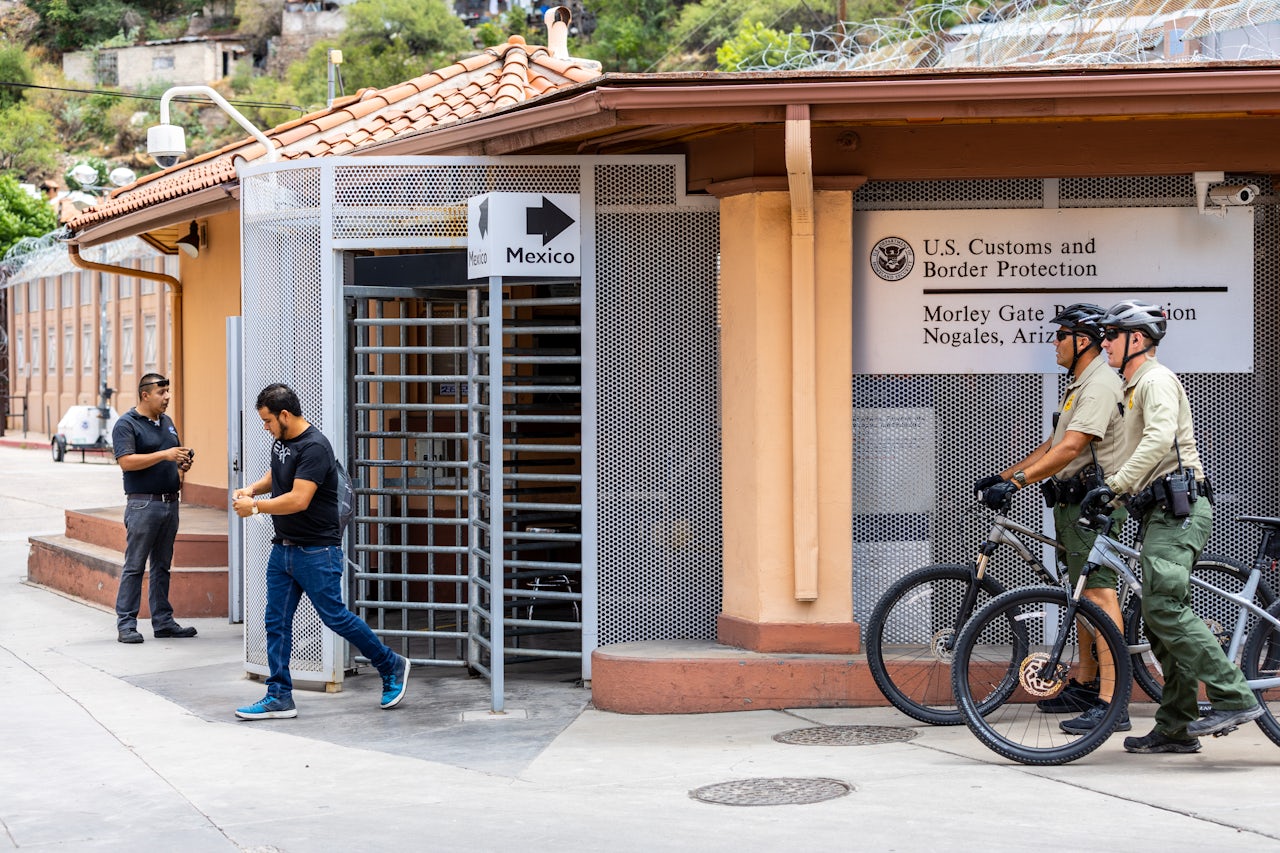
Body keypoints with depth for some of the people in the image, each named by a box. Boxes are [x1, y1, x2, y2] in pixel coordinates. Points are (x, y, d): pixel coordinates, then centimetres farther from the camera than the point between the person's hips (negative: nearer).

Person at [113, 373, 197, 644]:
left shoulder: (166, 422, 16)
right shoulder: (126, 424, -7)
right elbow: (126, 461, -20)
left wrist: (182, 465, 4)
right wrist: (164, 455, -23)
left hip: (170, 503, 7)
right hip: (143, 504, -7)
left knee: (162, 566, 12)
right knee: (134, 566, -4)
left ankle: (163, 621, 16)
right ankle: (126, 624, -1)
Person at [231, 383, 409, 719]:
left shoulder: (314, 448, -20)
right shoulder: (281, 440, 9)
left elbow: (299, 500, -27)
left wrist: (255, 508, -17)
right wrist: (251, 489, 9)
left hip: (316, 552, -9)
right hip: (283, 549, 9)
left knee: (335, 616, -1)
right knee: (276, 622, 5)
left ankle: (392, 667, 17)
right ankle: (279, 697, 9)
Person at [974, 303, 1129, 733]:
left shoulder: (1101, 385, -15)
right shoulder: (1081, 384, 20)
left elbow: (1071, 447, -26)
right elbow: (1053, 445, 24)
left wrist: (1016, 482, -30)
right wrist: (1003, 475, 19)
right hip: (1074, 502, 11)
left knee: (1099, 594, -15)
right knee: (1085, 596, 17)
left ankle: (1112, 703, -19)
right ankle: (1084, 686, 28)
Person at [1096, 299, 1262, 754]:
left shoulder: (1156, 380, -8)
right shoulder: (1137, 387, 24)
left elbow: (1160, 439, -24)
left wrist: (1117, 484, -26)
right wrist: (1119, 486, 22)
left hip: (1179, 511, -10)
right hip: (1164, 513, 10)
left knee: (1165, 610, -19)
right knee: (1160, 617, 7)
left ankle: (1233, 698, -19)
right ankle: (1175, 729, 9)